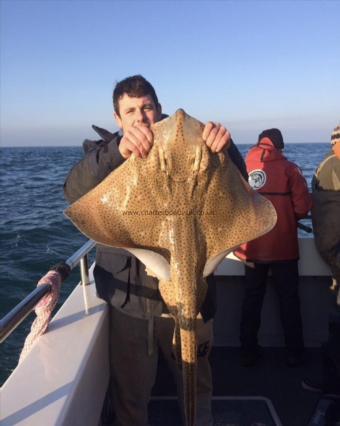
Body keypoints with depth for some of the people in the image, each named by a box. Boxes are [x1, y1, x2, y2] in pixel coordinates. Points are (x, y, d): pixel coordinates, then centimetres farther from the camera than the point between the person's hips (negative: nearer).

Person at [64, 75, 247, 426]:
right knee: (129, 393, 18)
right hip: (130, 298, 0)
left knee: (197, 385, 22)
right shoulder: (105, 154, -1)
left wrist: (224, 147, -28)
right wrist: (118, 150, -39)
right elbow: (75, 191, -21)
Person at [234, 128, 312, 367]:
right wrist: (289, 218, 10)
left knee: (252, 298, 14)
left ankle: (249, 352, 20)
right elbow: (303, 207, -10)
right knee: (289, 299, 12)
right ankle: (294, 353, 20)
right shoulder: (289, 169, -5)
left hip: (251, 247, 3)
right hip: (282, 246, -2)